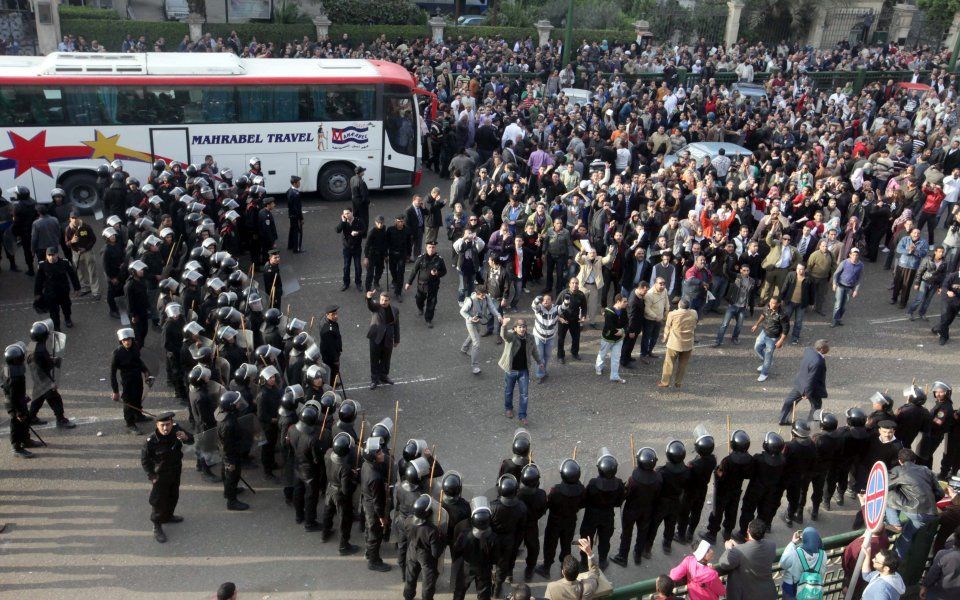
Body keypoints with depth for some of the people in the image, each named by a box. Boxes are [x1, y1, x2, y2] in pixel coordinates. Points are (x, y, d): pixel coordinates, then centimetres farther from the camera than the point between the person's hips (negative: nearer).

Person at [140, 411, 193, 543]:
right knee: (159, 501, 5)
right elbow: (144, 460, -15)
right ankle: (157, 527, 23)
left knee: (173, 496, 25)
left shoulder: (176, 430, -18)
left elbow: (191, 440, -9)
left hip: (176, 472, 6)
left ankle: (168, 516, 50)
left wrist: (185, 437, -33)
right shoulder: (151, 441, -29)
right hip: (160, 475, -6)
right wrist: (152, 476, -12)